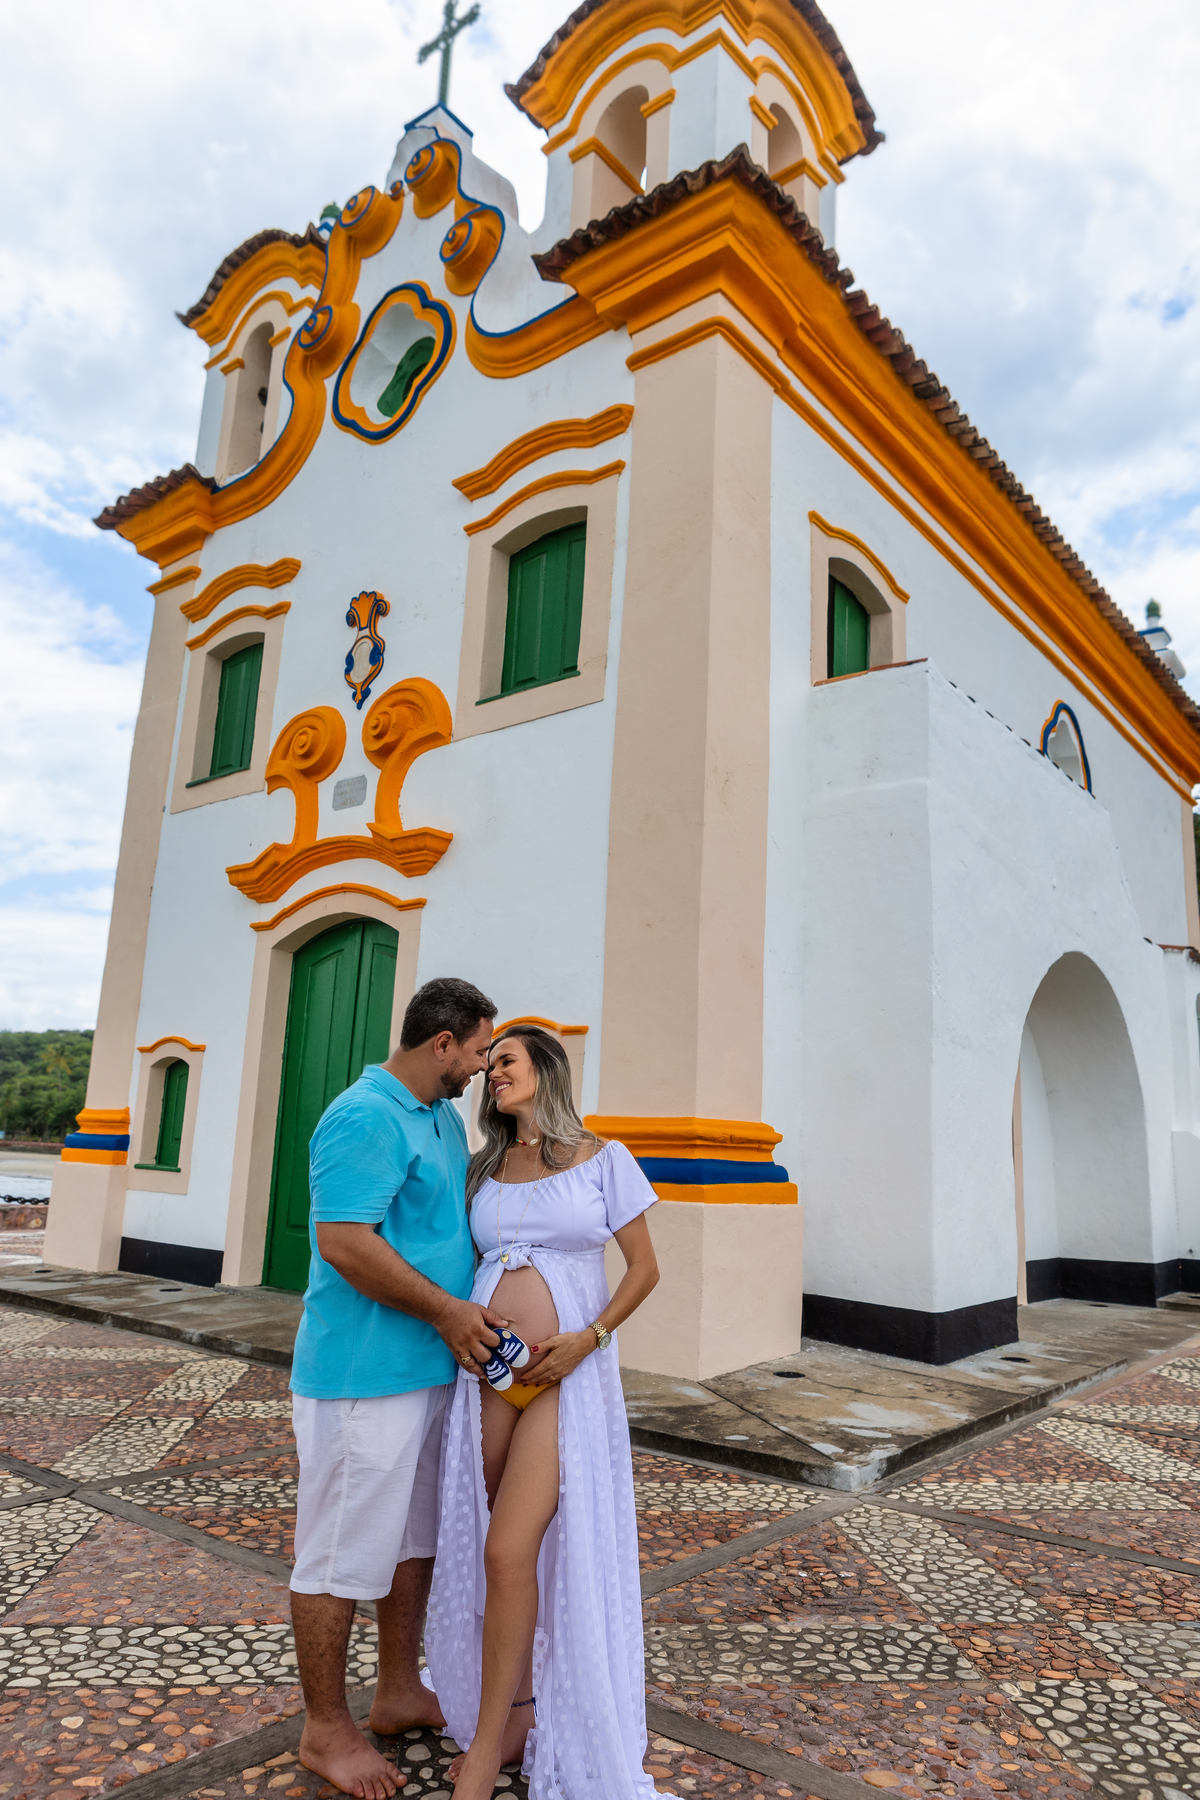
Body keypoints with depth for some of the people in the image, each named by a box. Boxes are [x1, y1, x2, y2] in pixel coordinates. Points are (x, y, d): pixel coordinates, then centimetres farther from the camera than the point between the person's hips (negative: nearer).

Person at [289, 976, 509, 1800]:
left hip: (431, 1365, 10)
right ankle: (327, 1730, 25)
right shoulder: (365, 1119, -20)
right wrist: (447, 1311, -18)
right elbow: (343, 1242, -26)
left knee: (416, 1537, 21)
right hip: (365, 1375, -10)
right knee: (344, 1554, 7)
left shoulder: (444, 1116, 10)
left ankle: (401, 1692, 38)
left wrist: (482, 1302, 11)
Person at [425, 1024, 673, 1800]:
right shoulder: (485, 1169, 10)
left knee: (510, 1551, -11)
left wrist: (586, 1341, -12)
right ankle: (520, 1710, 32)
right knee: (502, 1549, 10)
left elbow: (645, 1267, 0)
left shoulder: (603, 1159, -3)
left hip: (568, 1379, -4)